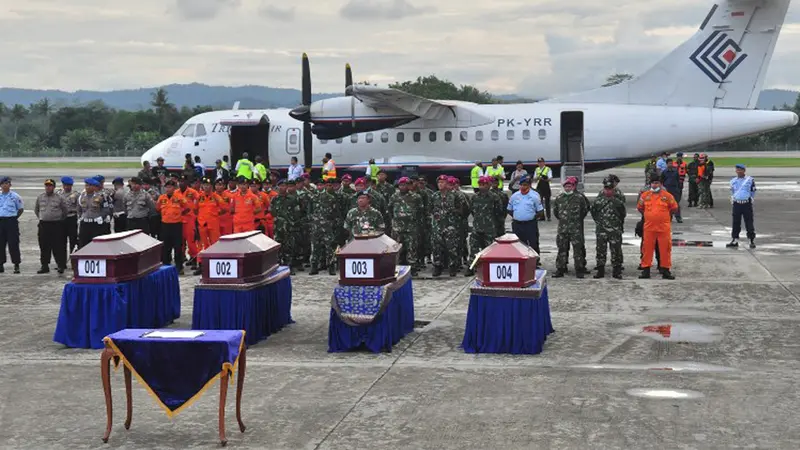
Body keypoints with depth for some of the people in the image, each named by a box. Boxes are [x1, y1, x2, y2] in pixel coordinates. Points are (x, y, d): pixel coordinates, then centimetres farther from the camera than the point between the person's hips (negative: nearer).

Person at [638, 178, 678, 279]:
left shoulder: (667, 196, -1)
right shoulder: (645, 195, 5)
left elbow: (674, 208, 7)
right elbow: (640, 207, 17)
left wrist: (664, 216, 8)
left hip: (664, 228, -2)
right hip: (649, 227, 2)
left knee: (665, 249, 1)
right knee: (647, 248, 4)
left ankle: (666, 270, 10)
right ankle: (645, 270, 12)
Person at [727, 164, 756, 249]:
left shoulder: (750, 180, -1)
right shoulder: (733, 180, 8)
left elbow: (753, 192, 7)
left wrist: (750, 199, 4)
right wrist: (733, 199, 10)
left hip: (747, 204, -3)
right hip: (736, 204, 3)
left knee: (749, 223, -1)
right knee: (735, 223, 6)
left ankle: (752, 241, 6)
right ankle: (734, 241, 12)